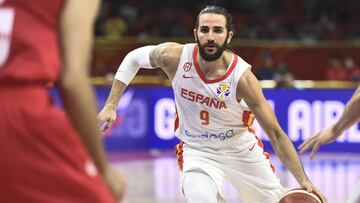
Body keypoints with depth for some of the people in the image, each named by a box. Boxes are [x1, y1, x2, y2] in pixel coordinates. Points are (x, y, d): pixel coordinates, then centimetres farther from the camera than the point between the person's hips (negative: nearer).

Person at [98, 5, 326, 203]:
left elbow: (276, 134, -22)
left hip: (240, 148, 1)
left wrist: (304, 180, -28)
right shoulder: (175, 57, -22)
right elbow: (133, 58, 0)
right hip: (196, 149, 0)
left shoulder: (242, 76, -26)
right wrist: (111, 106, -5)